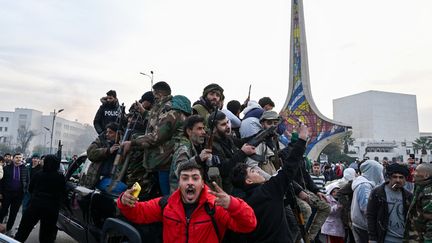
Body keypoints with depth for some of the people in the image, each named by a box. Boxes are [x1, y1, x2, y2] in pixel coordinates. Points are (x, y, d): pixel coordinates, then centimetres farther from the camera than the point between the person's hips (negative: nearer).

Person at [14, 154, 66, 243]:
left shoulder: (38, 175, -2)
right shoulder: (60, 178, -6)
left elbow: (30, 189, 10)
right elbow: (62, 193, 3)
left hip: (35, 205, 1)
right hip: (51, 208, 0)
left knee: (23, 231, 13)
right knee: (46, 235, 11)